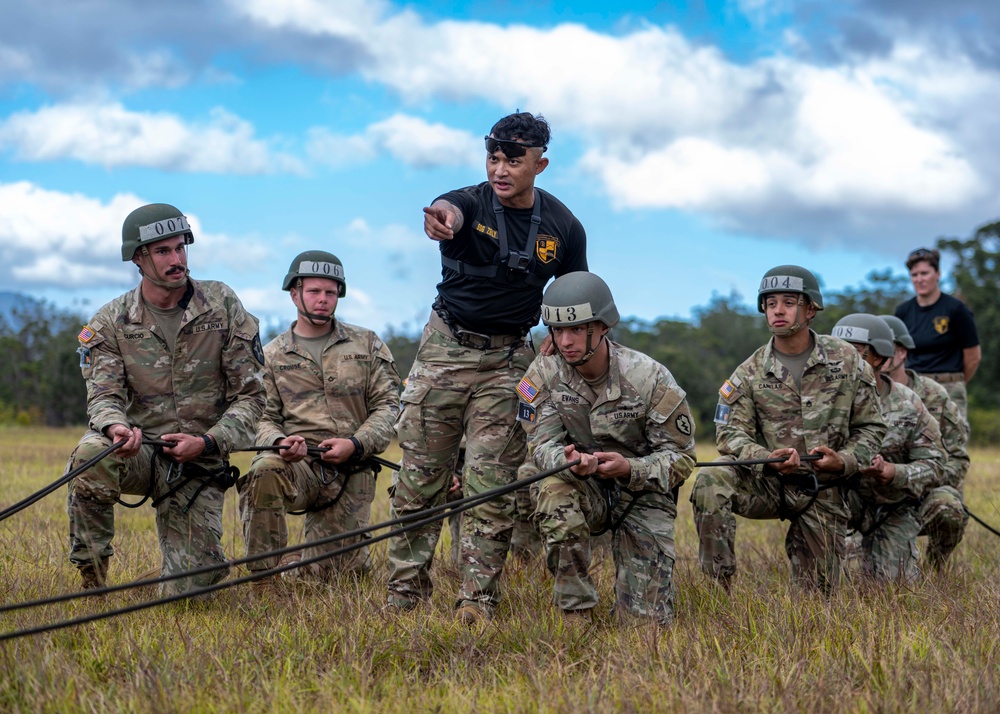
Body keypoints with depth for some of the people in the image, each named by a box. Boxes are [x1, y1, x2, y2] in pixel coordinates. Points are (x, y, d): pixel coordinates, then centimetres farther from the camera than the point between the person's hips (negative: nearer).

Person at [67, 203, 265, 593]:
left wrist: (207, 442, -18)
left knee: (190, 590, -6)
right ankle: (90, 580, -18)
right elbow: (103, 394, -11)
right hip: (138, 452, 0)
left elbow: (249, 395, -2)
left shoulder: (223, 305, -2)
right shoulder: (110, 322, -1)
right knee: (92, 452, -37)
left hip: (199, 464, 0)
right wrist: (116, 426, -36)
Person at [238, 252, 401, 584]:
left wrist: (355, 444, -12)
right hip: (299, 465, -1)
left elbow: (388, 405, 5)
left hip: (352, 474, 1)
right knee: (264, 471, -38)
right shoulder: (272, 355, 10)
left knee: (321, 575, -2)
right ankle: (261, 578, -26)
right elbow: (264, 418, 6)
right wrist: (280, 442, -18)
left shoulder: (367, 345, 11)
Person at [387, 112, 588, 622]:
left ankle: (478, 600, 2)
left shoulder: (564, 228, 0)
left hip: (509, 359, 1)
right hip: (446, 347, -1)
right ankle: (404, 595, 10)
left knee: (491, 484, -4)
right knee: (420, 476, 1)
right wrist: (440, 216, -61)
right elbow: (452, 212, -37)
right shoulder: (471, 203, -10)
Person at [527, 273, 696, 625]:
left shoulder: (650, 378, -18)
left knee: (646, 619, -10)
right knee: (555, 491, -36)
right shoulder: (545, 373, -10)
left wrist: (630, 469, -34)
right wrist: (567, 460, -38)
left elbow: (681, 457, -13)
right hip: (587, 489, 2)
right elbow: (543, 442, -12)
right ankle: (577, 613, -19)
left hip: (644, 495, -2)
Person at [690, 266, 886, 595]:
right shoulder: (750, 373, 0)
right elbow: (730, 433, -6)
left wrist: (844, 462, -14)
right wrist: (767, 459, -26)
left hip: (823, 491, 1)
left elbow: (871, 427, 6)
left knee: (816, 592, 4)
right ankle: (717, 587, -26)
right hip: (766, 482, -1)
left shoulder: (846, 360, 1)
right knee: (711, 481, -32)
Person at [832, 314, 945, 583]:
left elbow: (933, 465, -8)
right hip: (841, 497, -1)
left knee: (894, 581, -11)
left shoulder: (907, 404, -8)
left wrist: (891, 473, -28)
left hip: (892, 508, 1)